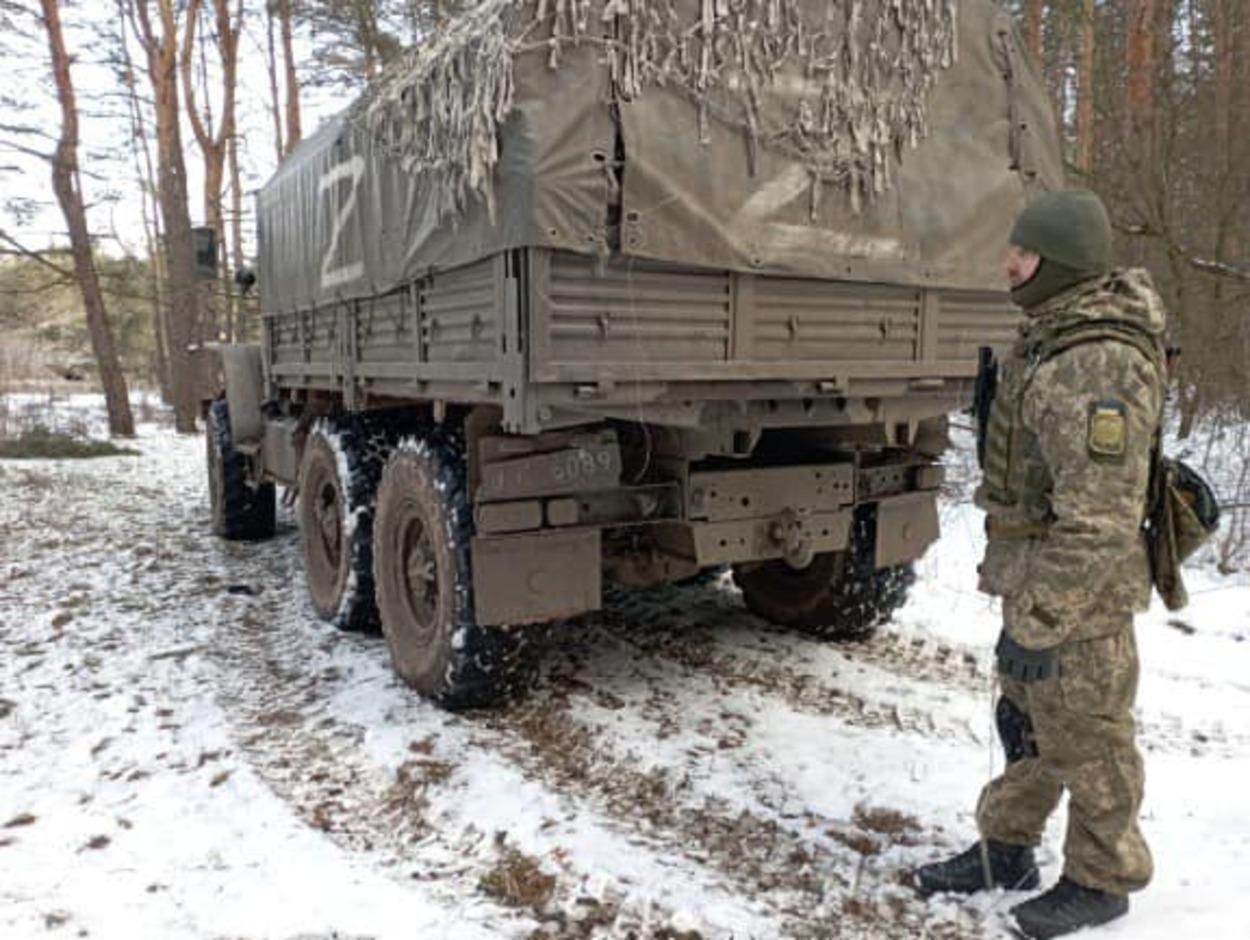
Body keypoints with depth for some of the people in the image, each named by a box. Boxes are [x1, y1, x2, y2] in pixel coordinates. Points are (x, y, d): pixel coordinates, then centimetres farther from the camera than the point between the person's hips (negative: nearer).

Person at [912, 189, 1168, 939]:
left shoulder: (1101, 364, -25)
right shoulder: (1054, 335, 7)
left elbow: (1099, 520, -28)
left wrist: (1038, 622, -25)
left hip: (1077, 597, -9)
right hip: (1035, 577, 10)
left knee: (1087, 744, 9)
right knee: (1024, 723, 20)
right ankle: (1006, 850, 37)